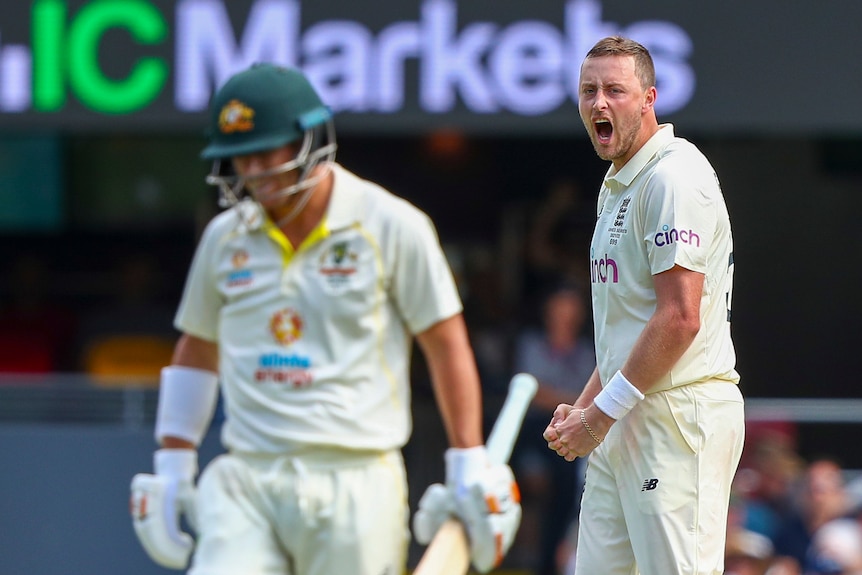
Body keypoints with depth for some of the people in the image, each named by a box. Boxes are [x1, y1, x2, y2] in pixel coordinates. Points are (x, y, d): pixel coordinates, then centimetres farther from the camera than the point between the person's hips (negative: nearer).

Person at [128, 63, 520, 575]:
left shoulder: (390, 227, -1)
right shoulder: (225, 238, 11)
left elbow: (447, 345, 2)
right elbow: (197, 353, 22)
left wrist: (470, 470, 0)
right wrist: (173, 469, 16)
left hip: (356, 486, -3)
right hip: (245, 484, 3)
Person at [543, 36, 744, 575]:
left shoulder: (675, 177, -12)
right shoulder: (617, 185, 21)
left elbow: (680, 319, -19)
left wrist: (603, 413, -15)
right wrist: (584, 408, 14)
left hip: (678, 416, -10)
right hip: (624, 424, 10)